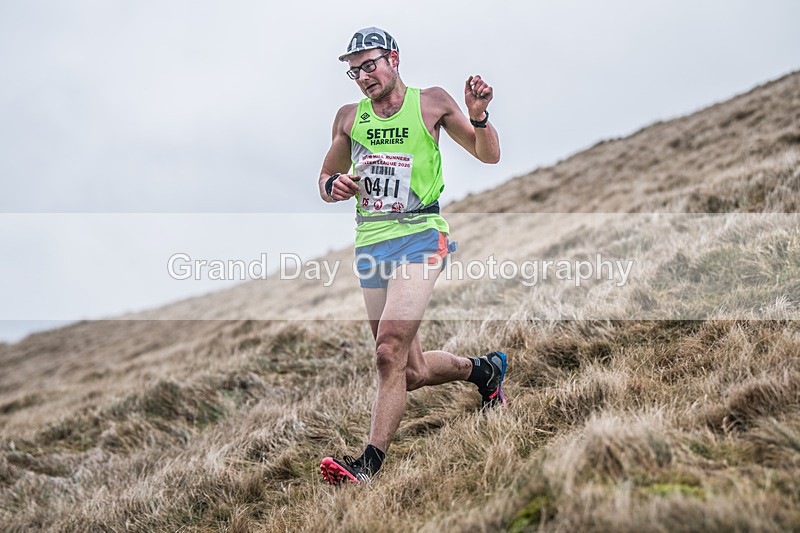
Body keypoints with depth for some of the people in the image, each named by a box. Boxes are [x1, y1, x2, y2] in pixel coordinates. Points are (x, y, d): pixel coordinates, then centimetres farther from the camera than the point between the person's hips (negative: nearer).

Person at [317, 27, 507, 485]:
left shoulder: (432, 102, 3)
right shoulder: (349, 117, 12)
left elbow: (489, 156, 10)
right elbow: (325, 182, 22)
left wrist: (478, 117, -9)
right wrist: (335, 186, -2)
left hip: (420, 237, -5)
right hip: (371, 243, 5)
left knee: (390, 352, -21)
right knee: (413, 373, 9)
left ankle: (370, 463, -17)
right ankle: (483, 368, 37)